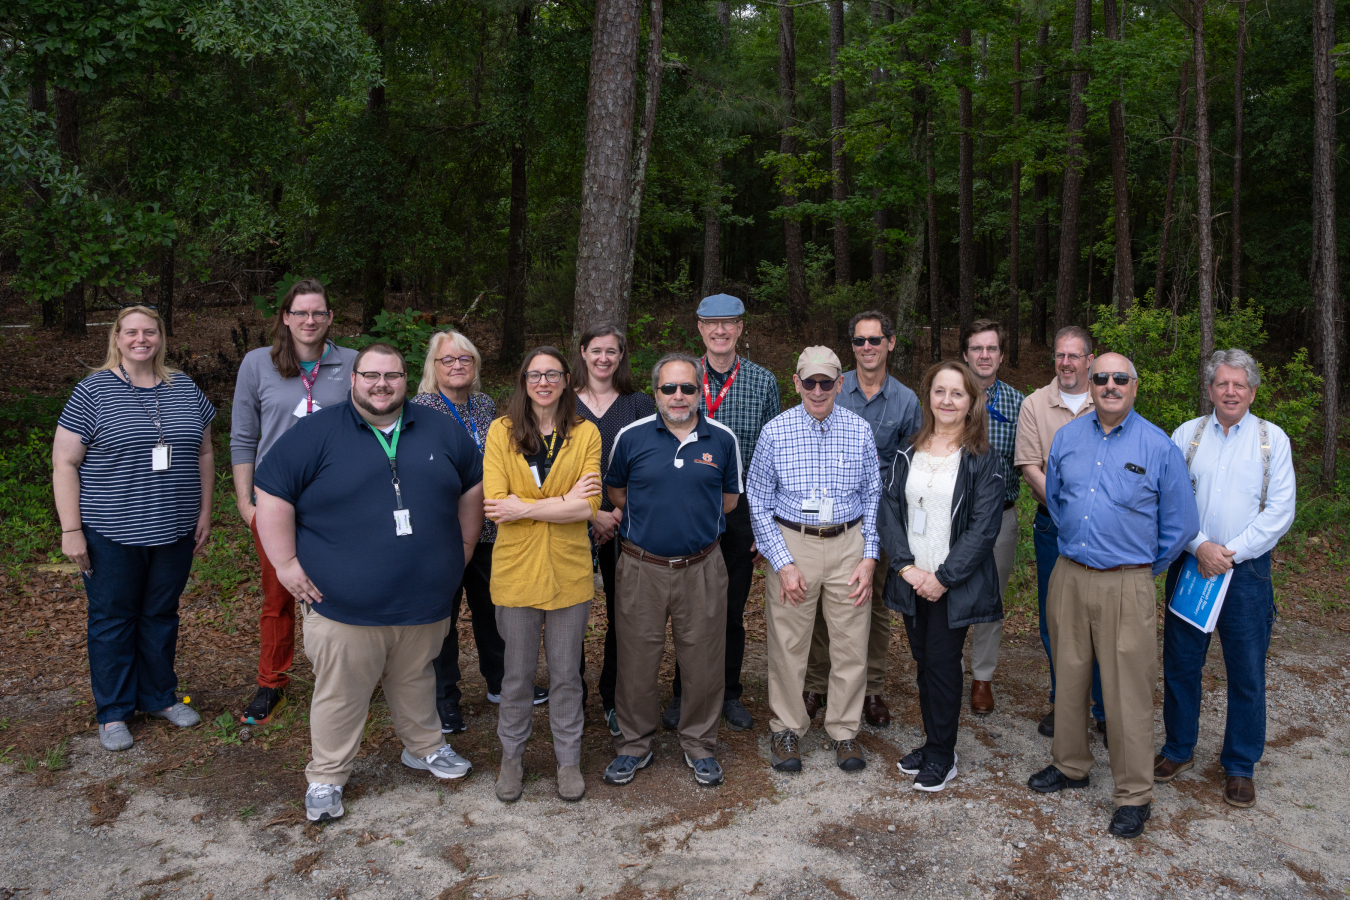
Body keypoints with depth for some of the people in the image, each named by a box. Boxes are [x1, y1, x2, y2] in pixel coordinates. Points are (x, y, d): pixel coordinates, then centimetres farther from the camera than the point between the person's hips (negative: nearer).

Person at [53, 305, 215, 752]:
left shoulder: (184, 389, 6)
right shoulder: (94, 391, -6)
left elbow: (204, 454, 12)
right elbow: (64, 464, -6)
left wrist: (204, 512, 8)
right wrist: (70, 530, -10)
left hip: (174, 531, 3)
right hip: (111, 534, -3)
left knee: (161, 615, 15)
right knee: (112, 619, 8)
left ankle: (159, 696, 30)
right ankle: (113, 712, 21)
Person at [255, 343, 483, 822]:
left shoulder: (441, 431, 6)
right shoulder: (315, 434, -5)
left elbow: (472, 486, 17)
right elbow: (271, 493, -5)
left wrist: (465, 544, 13)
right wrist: (286, 563, -8)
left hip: (426, 600, 3)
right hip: (342, 604, -3)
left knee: (415, 681, 21)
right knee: (341, 694, 7)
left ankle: (425, 748, 42)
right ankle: (326, 778, 25)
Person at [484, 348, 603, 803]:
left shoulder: (586, 433, -1)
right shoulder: (502, 431, -2)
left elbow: (588, 507, -11)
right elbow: (495, 504, -13)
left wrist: (524, 507, -16)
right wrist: (563, 502, -16)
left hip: (568, 571, 0)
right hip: (516, 570, 0)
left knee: (566, 672, 13)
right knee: (518, 672, 13)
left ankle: (568, 758, 30)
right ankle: (512, 756, 33)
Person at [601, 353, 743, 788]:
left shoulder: (722, 439, 1)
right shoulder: (632, 437, -2)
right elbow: (615, 490, 12)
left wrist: (692, 517, 5)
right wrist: (649, 519, 3)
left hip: (702, 568, 1)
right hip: (642, 568, 0)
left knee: (703, 662, 9)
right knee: (637, 660, 8)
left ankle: (699, 744, 29)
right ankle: (635, 744, 27)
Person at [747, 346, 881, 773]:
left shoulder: (860, 431, 2)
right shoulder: (775, 432, -4)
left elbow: (872, 497, 8)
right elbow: (758, 502, -1)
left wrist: (869, 558, -1)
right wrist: (782, 563, -7)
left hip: (848, 545, 2)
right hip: (791, 543, -1)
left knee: (851, 643, 6)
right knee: (788, 642, 6)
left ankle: (844, 730, 25)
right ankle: (787, 729, 25)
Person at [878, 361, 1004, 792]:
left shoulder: (983, 458, -7)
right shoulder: (908, 453, 6)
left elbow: (983, 528, -12)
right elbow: (889, 511, 3)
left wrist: (943, 577, -15)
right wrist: (906, 566, -9)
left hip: (956, 586, -4)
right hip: (911, 580, 4)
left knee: (942, 666, 3)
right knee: (924, 666, 13)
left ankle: (942, 756, 20)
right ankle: (933, 743, 30)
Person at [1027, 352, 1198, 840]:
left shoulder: (1159, 447, -5)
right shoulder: (1066, 438, 6)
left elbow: (1180, 523, 3)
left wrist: (1145, 568, 8)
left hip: (1126, 585, -4)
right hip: (1068, 578, 4)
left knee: (1127, 691, 0)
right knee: (1069, 677, 14)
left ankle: (1133, 795, 15)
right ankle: (1070, 766, 32)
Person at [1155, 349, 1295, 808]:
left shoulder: (1273, 439, 2)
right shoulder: (1186, 435, 4)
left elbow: (1280, 510, -5)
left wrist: (1231, 552, -13)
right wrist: (1200, 546, -14)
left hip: (1247, 569, -1)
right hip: (1189, 563, 1)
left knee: (1247, 672, 5)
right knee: (1180, 662, 9)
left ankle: (1240, 766, 21)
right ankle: (1179, 749, 26)